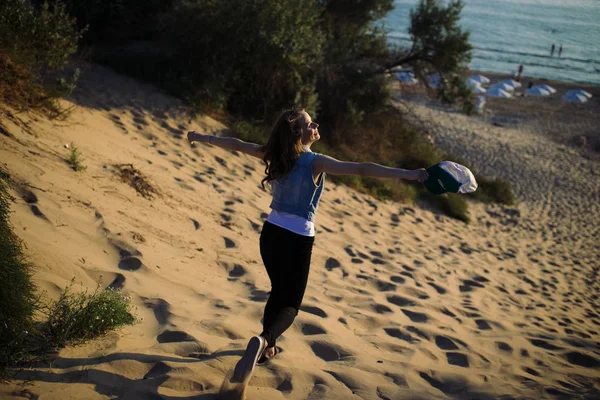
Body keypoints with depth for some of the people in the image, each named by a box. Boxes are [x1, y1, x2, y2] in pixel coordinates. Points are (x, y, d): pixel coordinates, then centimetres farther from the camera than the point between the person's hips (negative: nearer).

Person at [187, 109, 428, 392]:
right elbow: (361, 169, -26)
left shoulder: (276, 154, 0)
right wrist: (407, 174, -30)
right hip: (297, 240, -6)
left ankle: (267, 348, 34)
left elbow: (236, 144, 13)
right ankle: (263, 340, -25)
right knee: (291, 303, 3)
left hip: (271, 233, 6)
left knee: (278, 292, 25)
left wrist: (201, 137, 28)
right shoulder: (316, 162, -18)